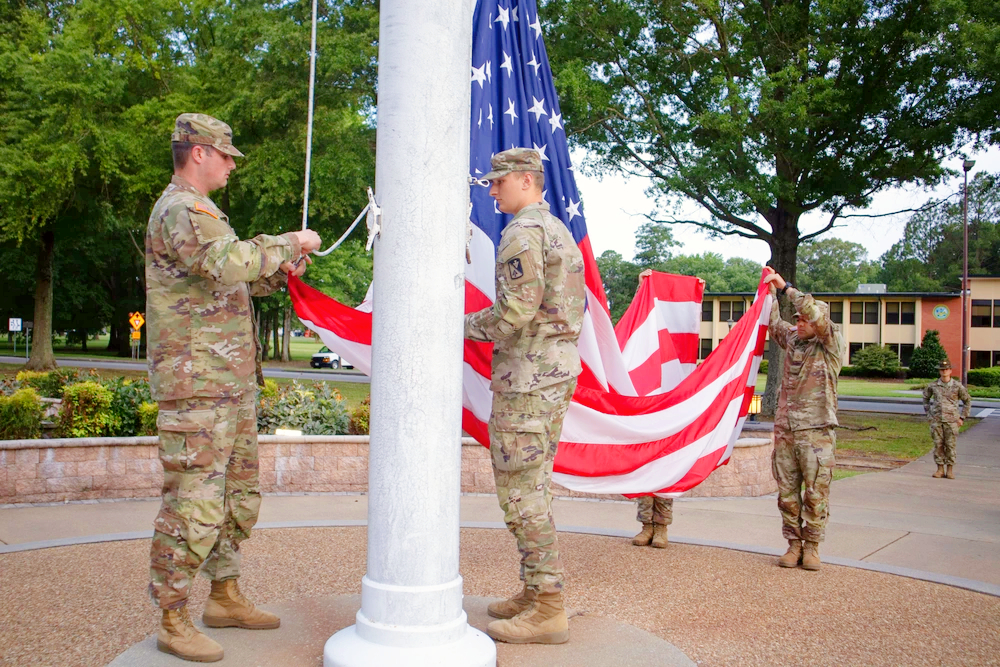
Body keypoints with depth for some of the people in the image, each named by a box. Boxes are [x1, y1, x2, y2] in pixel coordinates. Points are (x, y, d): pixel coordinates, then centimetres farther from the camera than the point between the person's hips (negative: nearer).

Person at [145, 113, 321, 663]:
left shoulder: (198, 211, 22)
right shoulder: (180, 210, -13)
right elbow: (229, 263, -31)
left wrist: (278, 274, 14)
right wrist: (289, 243, -18)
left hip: (232, 385, 11)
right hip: (196, 388, -11)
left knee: (239, 498, 16)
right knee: (194, 505, -5)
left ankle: (225, 599, 28)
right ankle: (173, 622, 7)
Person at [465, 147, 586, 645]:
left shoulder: (523, 231, -12)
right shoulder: (560, 231, 20)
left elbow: (515, 312, -21)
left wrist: (465, 325, -5)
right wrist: (492, 327, 18)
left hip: (527, 377, -10)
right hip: (560, 371, 10)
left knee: (521, 490, -6)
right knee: (533, 484, 15)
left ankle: (547, 610, 0)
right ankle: (536, 593, 22)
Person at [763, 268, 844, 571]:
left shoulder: (831, 344, -2)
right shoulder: (793, 339, 12)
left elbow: (818, 314, -16)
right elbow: (772, 322, 22)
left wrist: (787, 288, -13)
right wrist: (770, 290, 13)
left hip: (816, 432, -4)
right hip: (785, 431, 5)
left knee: (816, 493, 0)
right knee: (787, 491, 6)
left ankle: (811, 546, 12)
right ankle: (794, 544, 16)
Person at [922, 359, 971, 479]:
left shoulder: (957, 386, -1)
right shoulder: (933, 385, 4)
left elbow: (967, 401, 9)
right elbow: (926, 398, 21)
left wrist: (962, 418, 4)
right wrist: (929, 414, 14)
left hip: (951, 420, -2)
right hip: (936, 420, 2)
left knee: (950, 445, 0)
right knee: (938, 445, 2)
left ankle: (950, 469, 10)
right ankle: (940, 469, 11)